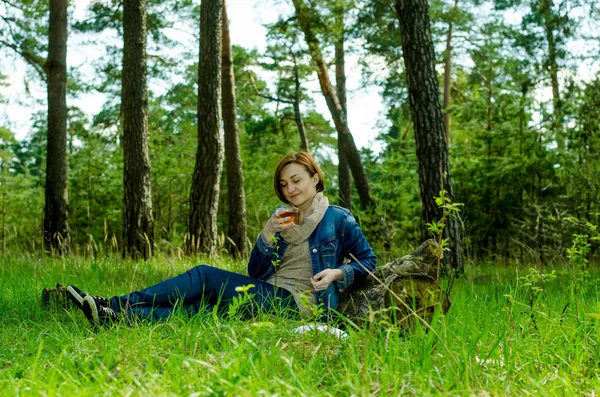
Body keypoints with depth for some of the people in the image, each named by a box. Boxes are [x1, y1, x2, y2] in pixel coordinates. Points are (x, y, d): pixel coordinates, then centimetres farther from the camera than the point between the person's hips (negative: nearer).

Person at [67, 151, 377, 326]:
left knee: (204, 277, -20)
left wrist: (336, 273, -12)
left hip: (299, 302, -6)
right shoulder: (281, 218, 19)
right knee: (200, 309, -22)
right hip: (269, 295, 6)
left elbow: (367, 262, 7)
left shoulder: (339, 219, 4)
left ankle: (117, 307, -26)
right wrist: (268, 233, -4)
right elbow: (255, 273, 13)